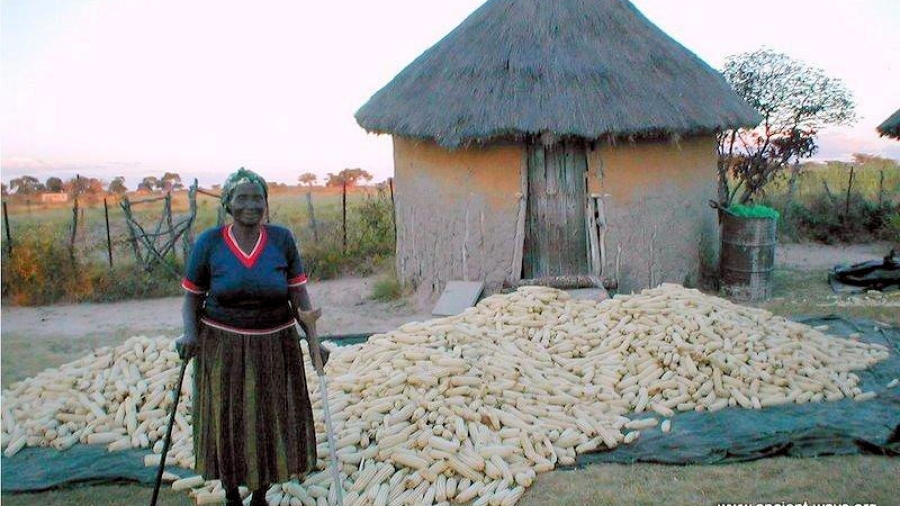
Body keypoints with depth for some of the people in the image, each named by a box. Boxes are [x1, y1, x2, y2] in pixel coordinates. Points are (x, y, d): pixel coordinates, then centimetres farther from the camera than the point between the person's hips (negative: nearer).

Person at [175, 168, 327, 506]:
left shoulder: (282, 239, -4)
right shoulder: (209, 242, -6)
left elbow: (299, 294, -3)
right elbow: (192, 298, 0)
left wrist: (313, 340, -11)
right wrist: (190, 333, -17)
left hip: (274, 347, 1)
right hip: (223, 347, -1)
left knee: (270, 423, 10)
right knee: (227, 424, 10)